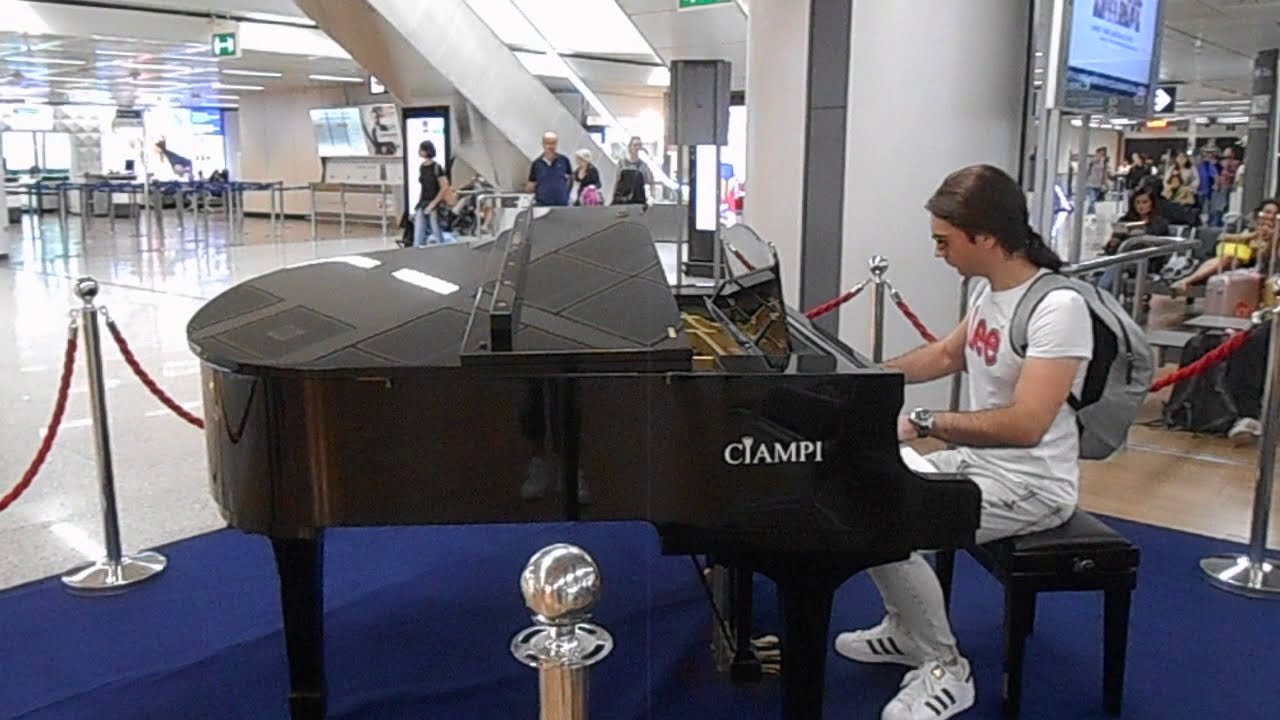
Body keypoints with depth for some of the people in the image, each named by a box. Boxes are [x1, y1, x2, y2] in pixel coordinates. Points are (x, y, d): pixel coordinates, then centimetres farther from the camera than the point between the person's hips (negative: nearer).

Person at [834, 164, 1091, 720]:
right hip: (976, 459, 9)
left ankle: (945, 670, -1)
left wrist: (924, 423, -33)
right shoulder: (992, 290, 3)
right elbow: (948, 355, 21)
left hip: (1031, 484, -9)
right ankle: (907, 630, 21)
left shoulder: (1058, 307, -25)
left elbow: (1026, 425, -34)